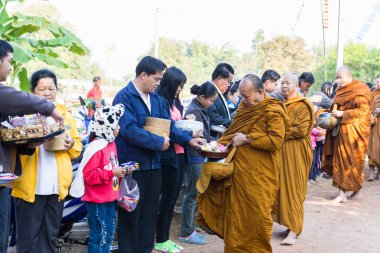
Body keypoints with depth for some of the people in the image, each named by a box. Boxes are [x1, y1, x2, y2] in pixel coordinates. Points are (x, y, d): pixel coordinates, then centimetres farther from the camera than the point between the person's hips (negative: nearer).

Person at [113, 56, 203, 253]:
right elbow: (129, 130, -24)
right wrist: (159, 142, -18)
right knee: (131, 215, 4)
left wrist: (188, 140, -1)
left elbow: (168, 125, 13)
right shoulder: (124, 97, -14)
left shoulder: (156, 99, 10)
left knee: (150, 213, 16)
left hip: (153, 165, 7)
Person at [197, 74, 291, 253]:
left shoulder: (273, 112, -11)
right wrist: (223, 142, 4)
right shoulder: (244, 107, 11)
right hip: (239, 170, 6)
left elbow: (276, 141, -20)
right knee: (236, 213, 11)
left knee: (255, 216, 2)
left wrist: (246, 139, -18)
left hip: (258, 176, -6)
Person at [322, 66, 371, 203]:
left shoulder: (360, 90, -8)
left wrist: (342, 114, -18)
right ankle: (342, 194, 8)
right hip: (341, 130, 7)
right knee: (340, 160, 3)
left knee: (353, 161, -1)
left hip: (354, 130, -7)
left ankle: (357, 189, 14)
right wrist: (334, 113, 5)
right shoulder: (341, 90, 14)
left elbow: (363, 110, -14)